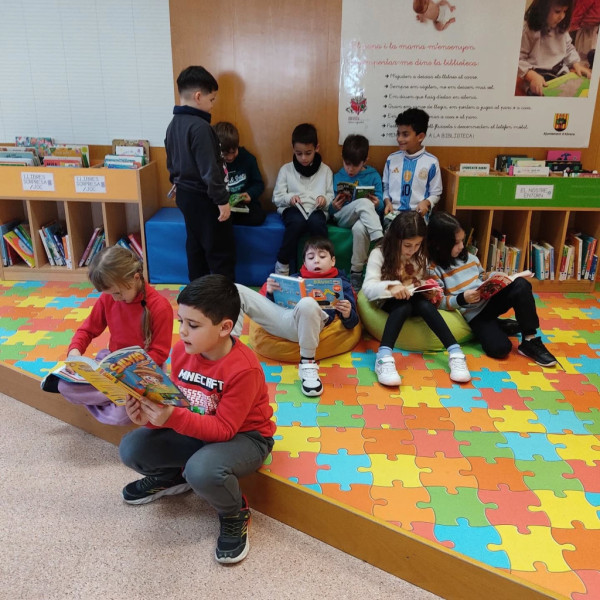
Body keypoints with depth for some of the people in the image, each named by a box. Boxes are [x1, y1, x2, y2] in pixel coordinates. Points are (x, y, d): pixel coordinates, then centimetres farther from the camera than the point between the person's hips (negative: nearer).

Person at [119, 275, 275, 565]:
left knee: (201, 470, -37)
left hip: (245, 437, -6)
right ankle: (170, 476, 24)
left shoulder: (243, 368, -30)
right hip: (196, 428, 7)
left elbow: (224, 429, -28)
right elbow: (175, 405, -1)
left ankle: (235, 514, -3)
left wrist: (172, 418, -39)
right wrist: (150, 413, -24)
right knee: (131, 448, -9)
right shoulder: (182, 350, -9)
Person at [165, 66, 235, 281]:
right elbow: (210, 169, -24)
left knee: (195, 245, 18)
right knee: (221, 251, -1)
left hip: (185, 194, 10)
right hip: (203, 198, -10)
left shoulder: (173, 124, 8)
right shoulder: (200, 126, -22)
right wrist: (222, 199, -19)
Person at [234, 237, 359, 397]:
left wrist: (347, 314, -11)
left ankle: (307, 364, -25)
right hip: (279, 316, 5)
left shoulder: (341, 283, 24)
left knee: (307, 303, -42)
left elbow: (351, 323, 13)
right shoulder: (295, 279, 33)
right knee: (237, 290, -9)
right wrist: (270, 292, 3)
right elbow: (277, 301, 25)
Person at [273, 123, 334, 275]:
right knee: (298, 221, -37)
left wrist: (325, 199, -10)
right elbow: (277, 197, 8)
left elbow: (331, 196, 13)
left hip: (316, 210, 1)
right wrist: (289, 198, -12)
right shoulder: (286, 169, 10)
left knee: (317, 222, -37)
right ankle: (282, 266, -24)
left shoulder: (325, 170, 12)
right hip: (292, 209, 0)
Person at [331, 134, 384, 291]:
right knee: (364, 203, -34)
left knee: (359, 228, -40)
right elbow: (331, 211, 10)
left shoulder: (373, 176, 10)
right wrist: (334, 207, -13)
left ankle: (356, 273, -25)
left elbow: (380, 206, 4)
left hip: (365, 219, 0)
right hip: (342, 217, 0)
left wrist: (377, 204, -19)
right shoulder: (338, 177, 13)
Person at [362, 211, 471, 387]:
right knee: (403, 305, -37)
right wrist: (391, 287, -41)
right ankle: (384, 357, -52)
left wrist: (430, 291, -12)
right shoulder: (379, 254, -11)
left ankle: (455, 352, -39)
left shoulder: (421, 256, 4)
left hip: (414, 301, 3)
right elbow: (368, 288, -22)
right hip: (390, 302, -3)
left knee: (425, 304, -31)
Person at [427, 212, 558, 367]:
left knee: (521, 285, -23)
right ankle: (498, 327, 9)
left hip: (490, 300, 6)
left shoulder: (469, 257, 8)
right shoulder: (434, 269, -10)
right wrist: (462, 299, -27)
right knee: (499, 348, -28)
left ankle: (530, 341, -15)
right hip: (473, 314, -6)